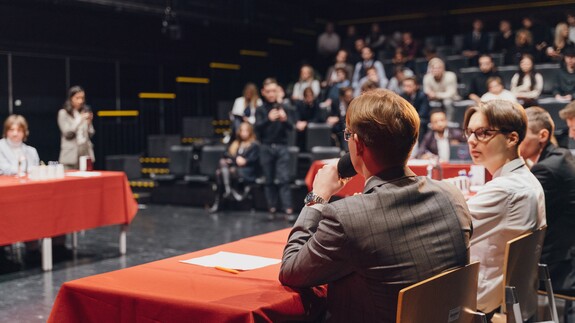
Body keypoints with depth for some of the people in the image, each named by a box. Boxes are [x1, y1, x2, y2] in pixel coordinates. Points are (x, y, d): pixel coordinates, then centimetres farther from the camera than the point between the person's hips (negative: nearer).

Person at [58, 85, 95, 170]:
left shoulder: (85, 112, 11)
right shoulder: (63, 113, 1)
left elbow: (90, 134, 12)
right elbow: (67, 133, -8)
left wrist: (89, 123, -6)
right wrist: (80, 120, -14)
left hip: (86, 151, 3)